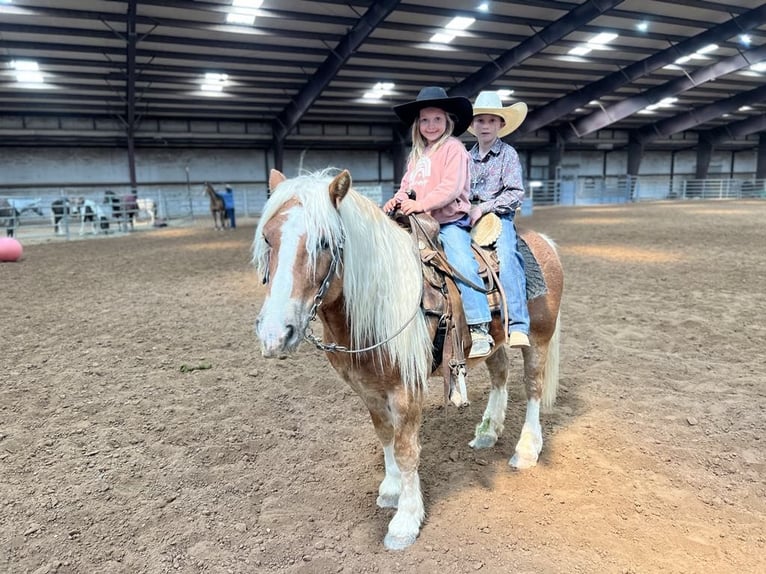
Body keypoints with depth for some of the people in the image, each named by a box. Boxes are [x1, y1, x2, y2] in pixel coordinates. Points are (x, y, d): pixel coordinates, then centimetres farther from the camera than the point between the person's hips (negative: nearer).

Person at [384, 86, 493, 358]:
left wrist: (422, 204, -26)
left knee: (463, 264, -25)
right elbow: (407, 187, 21)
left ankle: (480, 328, -23)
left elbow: (452, 188, -16)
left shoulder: (453, 149, -4)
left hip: (451, 221, -8)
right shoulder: (417, 155, 19)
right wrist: (398, 200, -2)